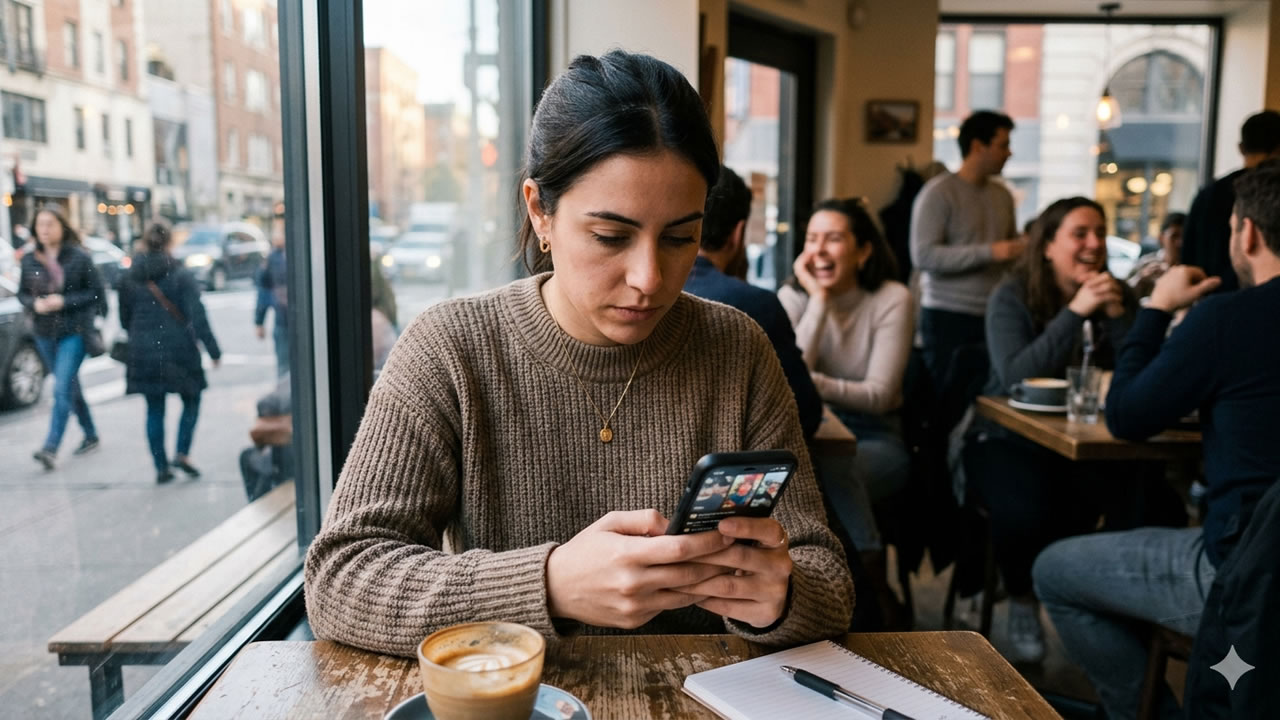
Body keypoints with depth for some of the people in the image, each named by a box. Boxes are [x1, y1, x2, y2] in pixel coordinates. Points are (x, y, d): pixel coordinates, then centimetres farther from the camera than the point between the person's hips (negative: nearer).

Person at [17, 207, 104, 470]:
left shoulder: (79, 257, -8)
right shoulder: (30, 260, 4)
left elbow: (98, 295, -7)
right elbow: (22, 293, 12)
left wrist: (65, 302, -18)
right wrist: (35, 304, -9)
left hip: (74, 332, -5)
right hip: (45, 334, 5)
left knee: (62, 389, -13)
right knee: (71, 388, 16)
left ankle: (50, 448, -15)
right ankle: (90, 435, 32)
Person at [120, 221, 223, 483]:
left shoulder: (129, 279, 4)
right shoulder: (180, 275, -8)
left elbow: (124, 319, 11)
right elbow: (197, 316, -13)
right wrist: (213, 350, -11)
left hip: (143, 353, 3)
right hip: (179, 352, -3)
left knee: (154, 410, 9)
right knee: (191, 401, 13)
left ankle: (161, 466, 11)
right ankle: (182, 453, 0)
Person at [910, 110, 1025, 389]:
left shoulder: (1002, 195, 15)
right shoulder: (938, 192, -6)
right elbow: (923, 255, -17)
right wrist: (989, 252, -21)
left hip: (992, 314, 6)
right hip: (948, 316, -6)